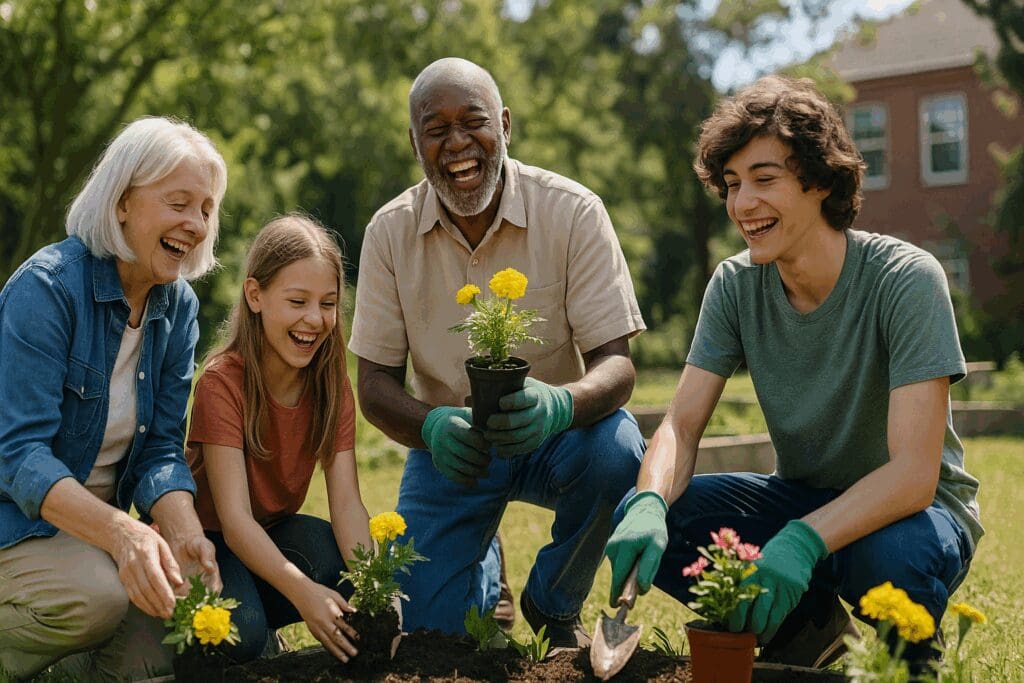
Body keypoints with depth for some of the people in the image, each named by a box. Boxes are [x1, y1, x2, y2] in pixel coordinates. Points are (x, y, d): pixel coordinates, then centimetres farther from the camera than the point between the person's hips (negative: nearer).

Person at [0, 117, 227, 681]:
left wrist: (184, 532, -25)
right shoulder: (47, 287, -21)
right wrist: (120, 532, -44)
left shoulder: (179, 306, 1)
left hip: (97, 523, 6)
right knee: (96, 593, -34)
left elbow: (160, 449, -3)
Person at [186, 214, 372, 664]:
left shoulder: (332, 385, -8)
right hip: (209, 538, -5)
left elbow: (346, 501, -18)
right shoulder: (222, 383, -25)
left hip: (274, 532, 5)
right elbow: (235, 519, -33)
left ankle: (260, 627, -1)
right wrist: (302, 591, -49)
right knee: (241, 635, -33)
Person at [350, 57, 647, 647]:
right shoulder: (390, 232, -7)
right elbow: (376, 383, -6)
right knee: (429, 622, -15)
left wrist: (561, 404, -42)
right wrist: (431, 424, -30)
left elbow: (616, 363, -18)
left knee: (617, 451, -34)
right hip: (450, 444, 1)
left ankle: (554, 604, -2)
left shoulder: (573, 212, -15)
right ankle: (485, 568, 26)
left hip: (555, 436, -1)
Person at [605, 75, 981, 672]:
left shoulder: (906, 279, -22)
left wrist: (802, 540, -44)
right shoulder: (735, 285, -7)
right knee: (642, 524, -19)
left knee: (891, 555, -39)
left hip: (911, 509, -4)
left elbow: (913, 474, -28)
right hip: (803, 497, 4)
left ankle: (911, 655, -2)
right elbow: (682, 425, -11)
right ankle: (812, 629, 1)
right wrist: (650, 505, -34)